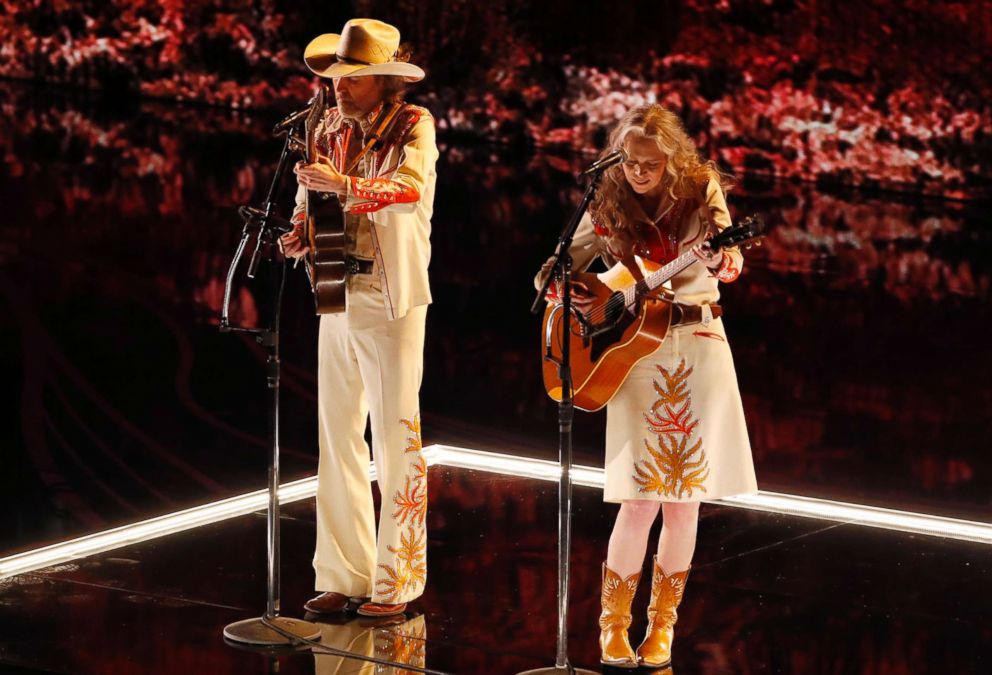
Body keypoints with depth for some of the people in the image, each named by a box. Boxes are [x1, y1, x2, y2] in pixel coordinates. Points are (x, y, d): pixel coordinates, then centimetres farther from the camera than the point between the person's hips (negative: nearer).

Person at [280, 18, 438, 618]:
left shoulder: (412, 125, -7)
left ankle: (398, 582, 3)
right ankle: (346, 576, 14)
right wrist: (300, 235, -5)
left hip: (393, 304, -6)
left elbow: (411, 188, -26)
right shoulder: (329, 129, 10)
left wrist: (343, 185, -40)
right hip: (337, 299, 6)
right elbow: (310, 199, 17)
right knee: (338, 437, 7)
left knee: (396, 439, -3)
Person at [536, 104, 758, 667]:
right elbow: (551, 275, 5)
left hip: (700, 348, 1)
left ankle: (663, 625, 15)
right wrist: (588, 303, -15)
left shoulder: (701, 190, -1)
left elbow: (730, 264, -5)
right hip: (636, 353, -1)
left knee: (685, 500, 3)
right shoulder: (609, 207, 0)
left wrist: (720, 262, -28)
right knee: (642, 499, -9)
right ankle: (614, 625, 5)